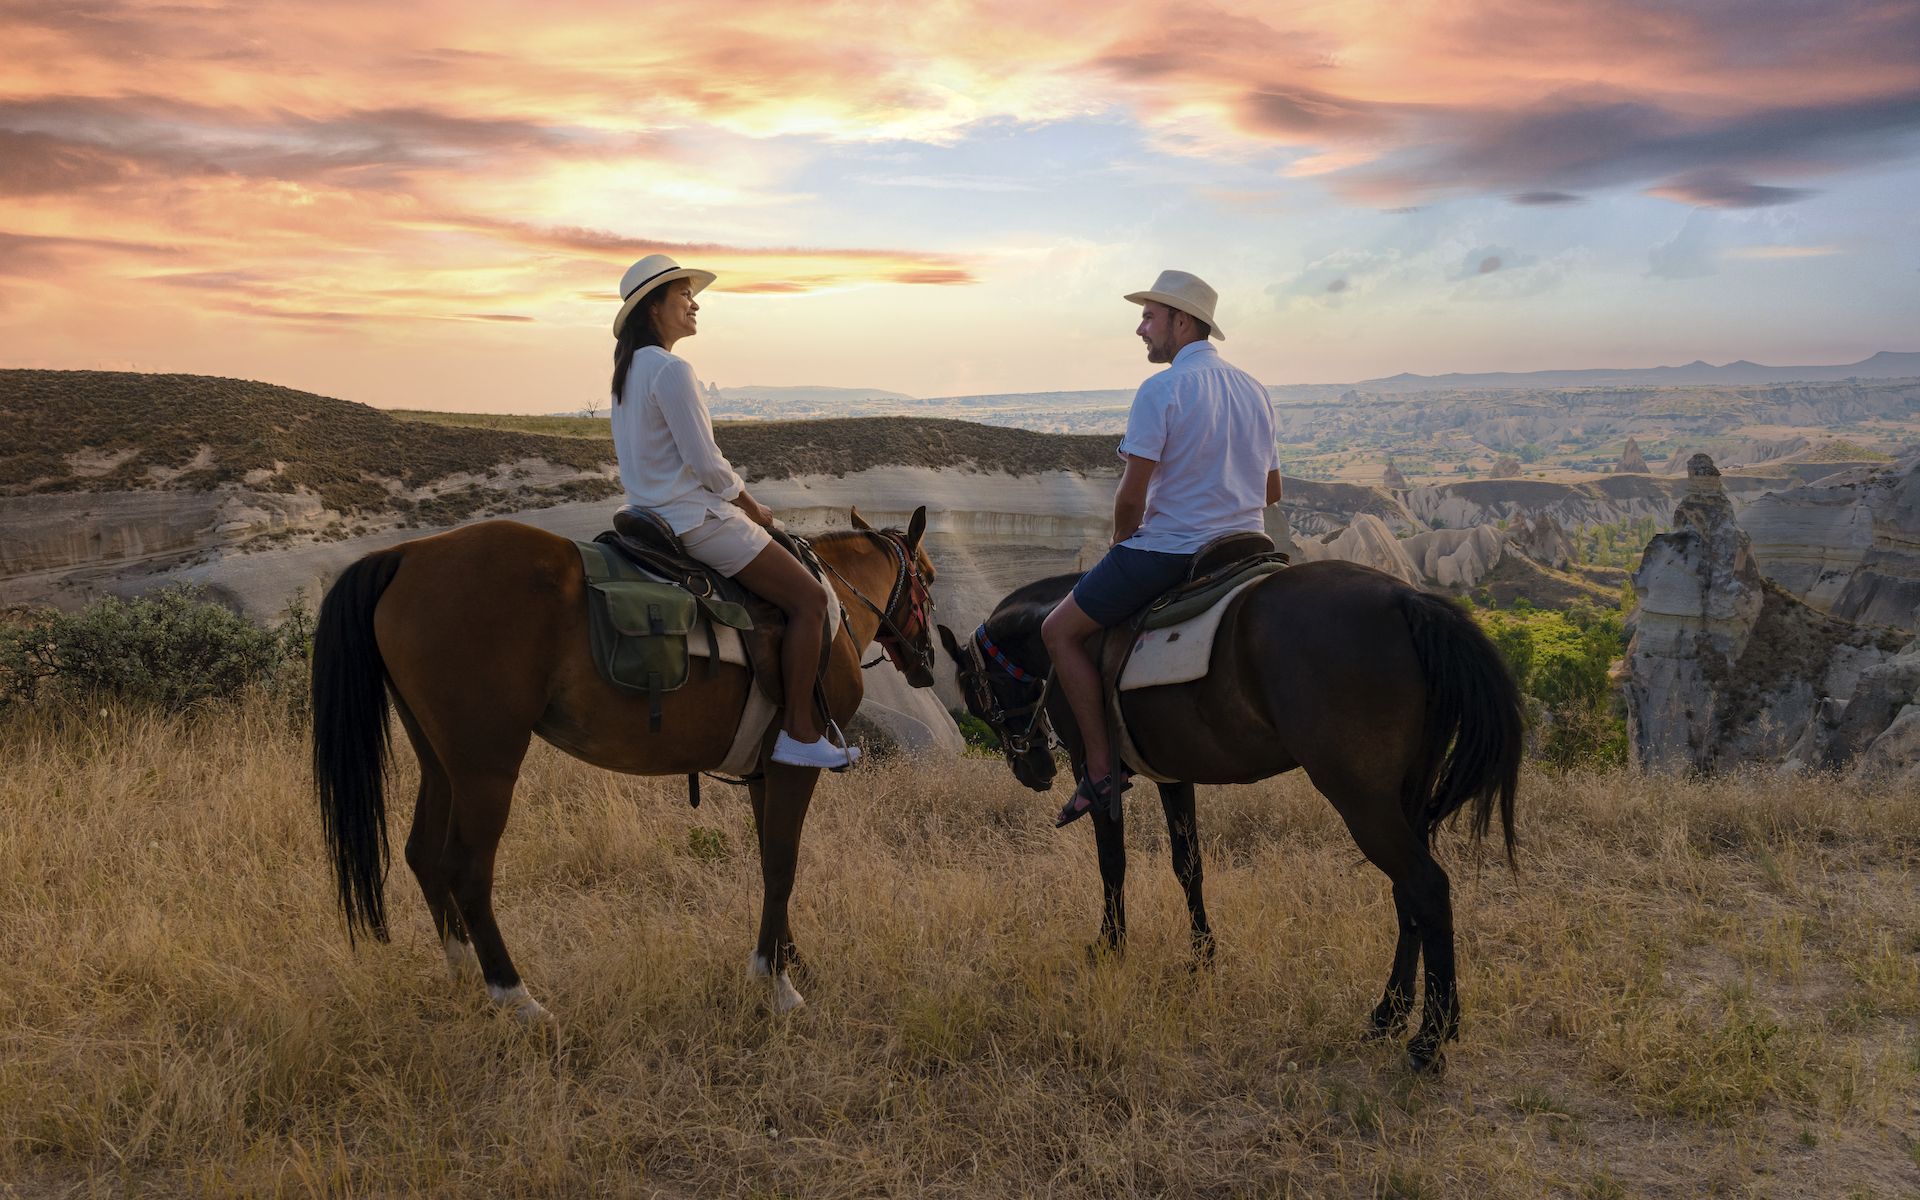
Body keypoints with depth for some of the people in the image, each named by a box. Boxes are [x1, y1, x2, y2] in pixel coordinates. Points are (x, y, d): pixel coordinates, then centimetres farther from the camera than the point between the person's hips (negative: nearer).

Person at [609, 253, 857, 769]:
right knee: (811, 597, -10)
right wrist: (755, 510, -3)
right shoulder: (671, 370, -18)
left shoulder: (630, 368, 14)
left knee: (798, 589, 24)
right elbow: (707, 464, -20)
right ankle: (798, 733, -9)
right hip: (693, 518, -11)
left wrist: (741, 506, 17)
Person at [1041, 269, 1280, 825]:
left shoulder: (1161, 389, -14)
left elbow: (1131, 495, -17)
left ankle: (1101, 769, -1)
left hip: (1168, 550, -8)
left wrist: (1121, 540, 2)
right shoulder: (1253, 390, 11)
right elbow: (1271, 490, 18)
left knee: (1060, 630, 5)